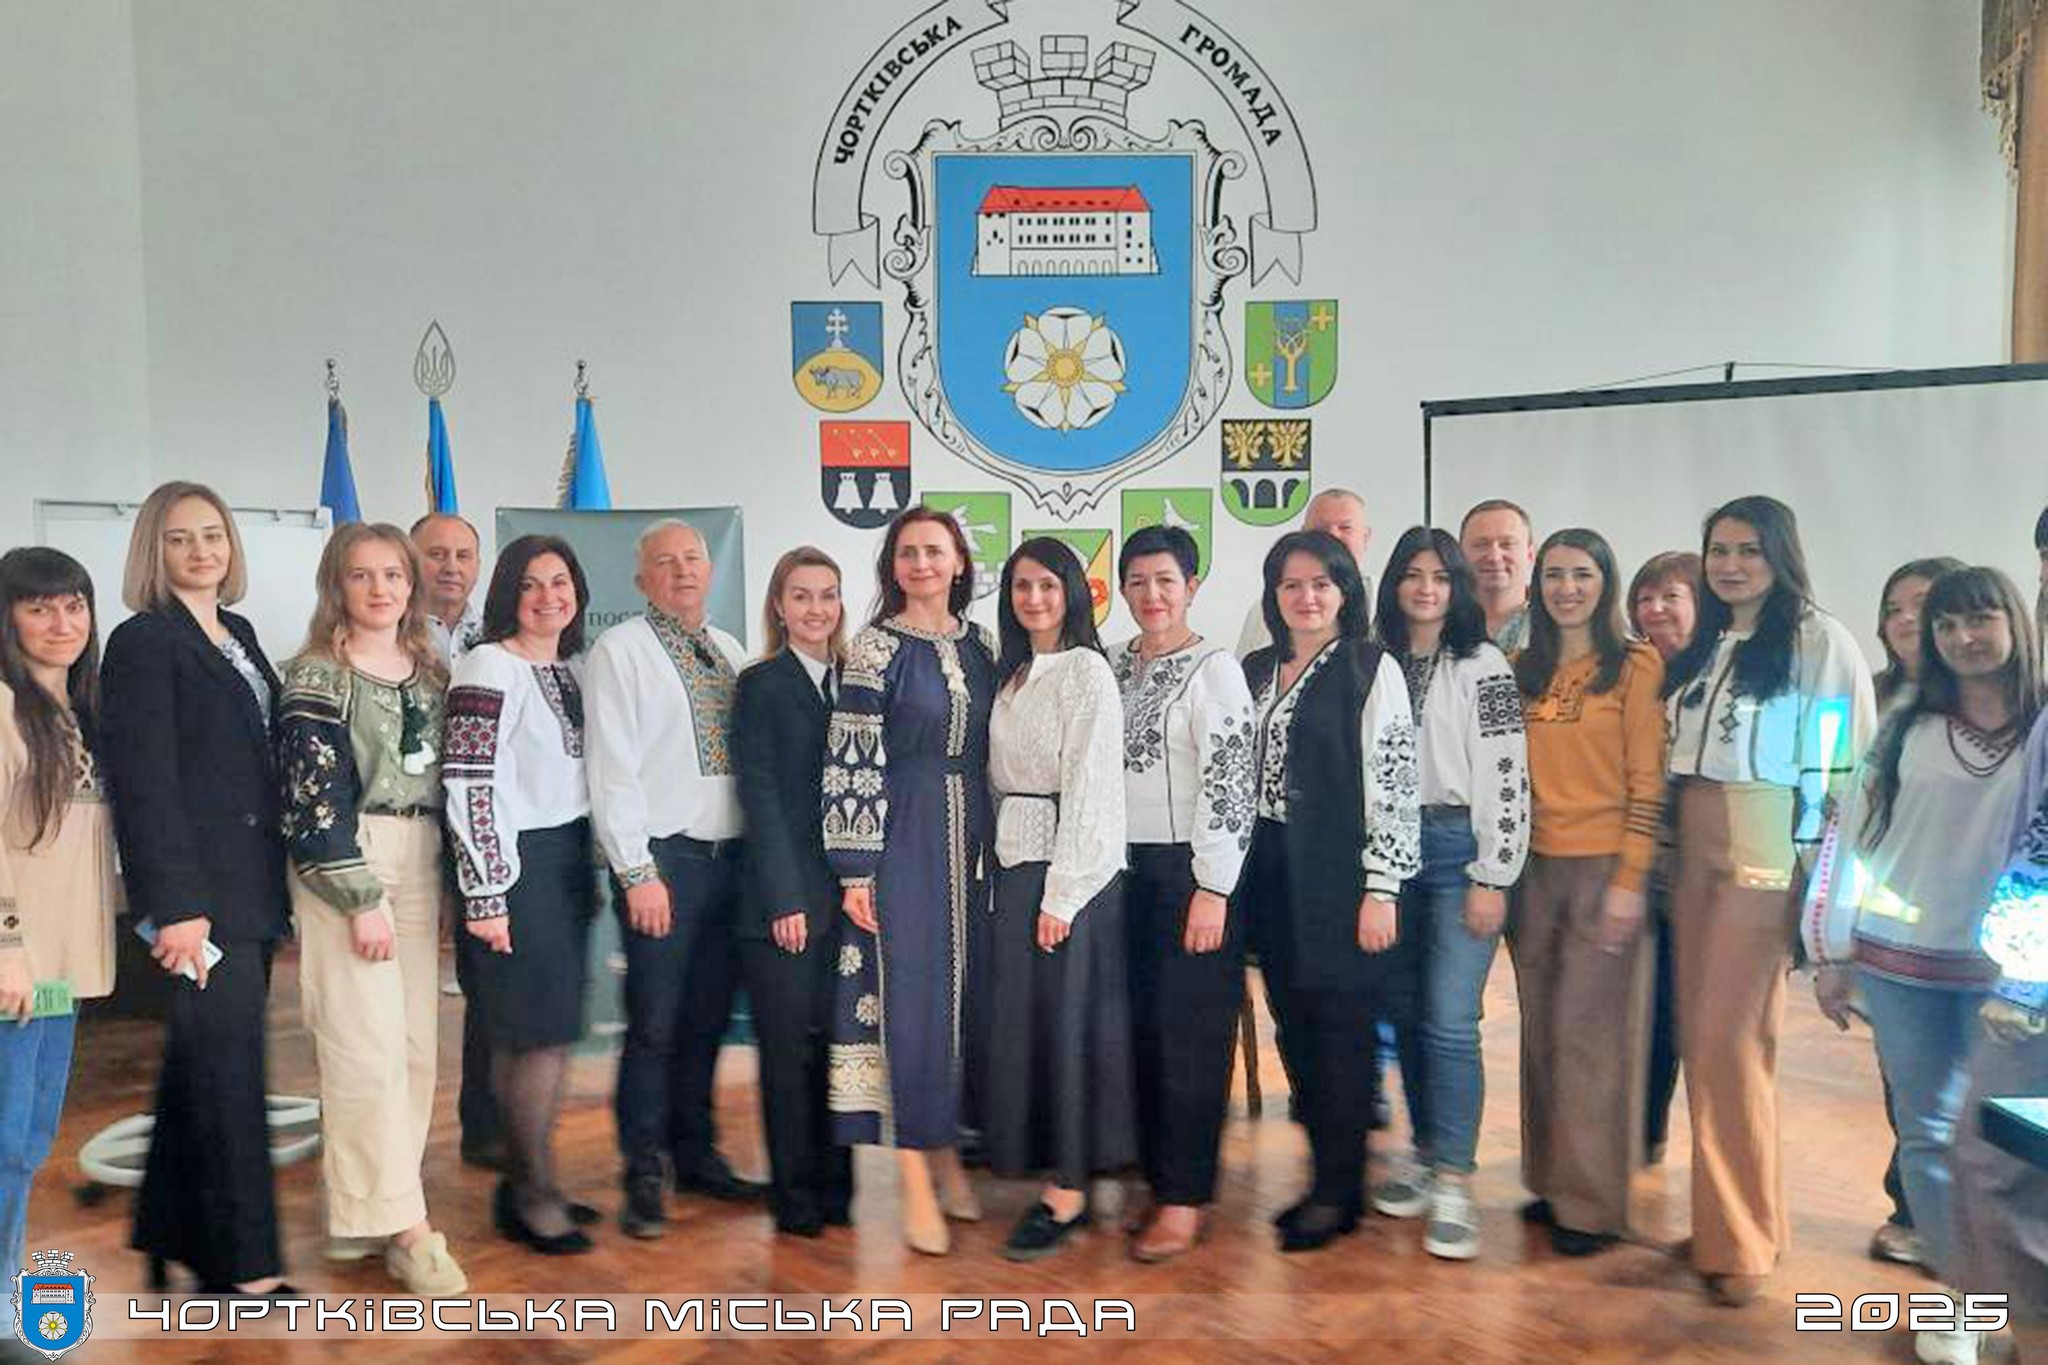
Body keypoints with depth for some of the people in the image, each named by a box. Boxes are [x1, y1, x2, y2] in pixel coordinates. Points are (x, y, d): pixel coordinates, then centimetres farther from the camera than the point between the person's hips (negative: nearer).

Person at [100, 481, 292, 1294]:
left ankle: (174, 1236, 28)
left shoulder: (238, 634, 15)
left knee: (204, 1069, 15)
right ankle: (246, 1270, 6)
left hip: (253, 886, 7)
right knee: (228, 1076, -3)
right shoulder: (142, 641, -8)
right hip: (201, 891, -7)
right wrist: (176, 905, -19)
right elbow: (143, 782, -14)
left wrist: (278, 885, 11)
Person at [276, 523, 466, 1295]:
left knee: (416, 1042, 6)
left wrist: (450, 883, 12)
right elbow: (312, 798, -12)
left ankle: (369, 1209, 18)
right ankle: (403, 1224, -3)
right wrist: (361, 898, -16)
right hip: (343, 868, -6)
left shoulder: (431, 672, 13)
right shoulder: (318, 675, -6)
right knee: (368, 1044, -9)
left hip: (419, 863, 6)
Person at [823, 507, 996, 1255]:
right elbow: (850, 761, -10)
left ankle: (948, 1154, 26)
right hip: (903, 841, -5)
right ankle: (916, 1185, 7)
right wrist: (855, 870, -14)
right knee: (911, 999, -2)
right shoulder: (875, 647, -6)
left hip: (972, 843, 5)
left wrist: (996, 846, 11)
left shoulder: (979, 645, 9)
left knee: (963, 995, 10)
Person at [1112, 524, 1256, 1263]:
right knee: (1138, 1028, 8)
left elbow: (1228, 784, -12)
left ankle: (1185, 1198, 8)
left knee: (1188, 1034, -1)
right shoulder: (1113, 665, 11)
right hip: (1123, 868, 6)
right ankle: (1157, 1176, 20)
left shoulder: (1214, 670, -6)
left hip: (1188, 871, -6)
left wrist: (1212, 889, -16)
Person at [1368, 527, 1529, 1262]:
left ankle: (1454, 1187, -2)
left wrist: (1492, 878, -11)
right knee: (1406, 1015, 10)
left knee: (1449, 1021, -9)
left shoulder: (1484, 666, -3)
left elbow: (1506, 775, -7)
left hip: (1457, 849, -4)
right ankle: (1425, 1153, 25)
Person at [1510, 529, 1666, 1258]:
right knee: (1542, 1029, 11)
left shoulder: (1636, 665, -5)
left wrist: (1630, 881, -13)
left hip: (1603, 868, -4)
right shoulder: (1522, 670, 10)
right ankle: (1551, 1180, 25)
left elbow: (1647, 782, -8)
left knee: (1591, 1032, 1)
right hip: (1534, 867, 5)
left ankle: (1592, 1203, 14)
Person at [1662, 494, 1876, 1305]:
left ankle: (1741, 1238, 7)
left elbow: (1850, 759, -9)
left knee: (1729, 1037, -7)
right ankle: (1724, 1214, 22)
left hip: (1766, 849, -7)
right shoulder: (1702, 647, 15)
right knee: (1697, 1033, 9)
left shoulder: (1820, 641, -6)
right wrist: (1670, 849, 13)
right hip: (1693, 845, 7)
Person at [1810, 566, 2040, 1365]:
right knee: (1926, 1129, 7)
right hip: (1899, 960, 1)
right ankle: (1957, 1296, 21)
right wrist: (1833, 952, 3)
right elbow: (1856, 837, 4)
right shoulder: (1906, 726, 3)